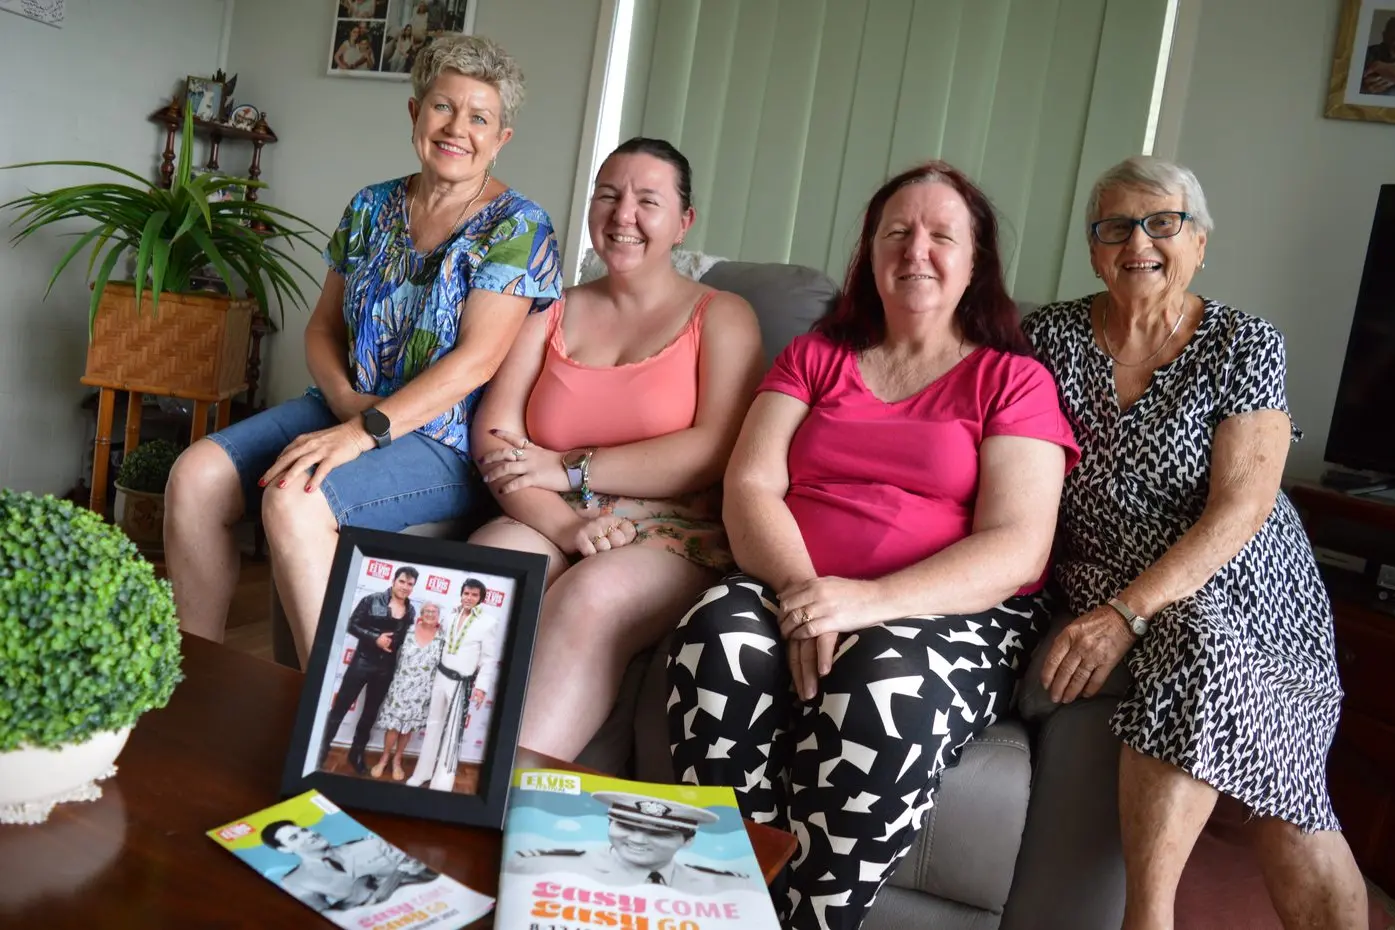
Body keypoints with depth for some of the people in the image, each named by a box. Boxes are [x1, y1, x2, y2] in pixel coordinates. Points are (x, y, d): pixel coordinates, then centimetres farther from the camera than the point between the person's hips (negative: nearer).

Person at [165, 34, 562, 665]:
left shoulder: (518, 229, -8)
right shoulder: (372, 208, 11)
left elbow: (475, 359, -18)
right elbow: (323, 326, 15)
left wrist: (363, 432, -24)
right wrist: (345, 399, -7)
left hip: (448, 443, -6)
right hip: (345, 409, 7)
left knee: (293, 499, -31)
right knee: (196, 476, -14)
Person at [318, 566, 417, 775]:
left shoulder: (411, 611, 1)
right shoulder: (372, 600, -9)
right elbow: (352, 625, -9)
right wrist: (375, 638, -19)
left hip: (386, 668, 4)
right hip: (362, 661, -3)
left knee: (370, 713, 14)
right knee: (340, 707, 3)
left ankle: (356, 754, 28)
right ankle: (322, 749, 14)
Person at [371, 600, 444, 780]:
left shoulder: (442, 638, -4)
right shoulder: (409, 631, -4)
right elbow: (395, 653, 1)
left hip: (421, 691, 1)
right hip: (400, 686, -1)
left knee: (408, 725, 11)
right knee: (394, 723, 3)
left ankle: (397, 759, 28)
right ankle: (384, 757, 22)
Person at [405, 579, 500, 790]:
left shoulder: (488, 622, -13)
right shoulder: (452, 614, 2)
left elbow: (490, 659, -11)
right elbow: (442, 644, 11)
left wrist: (482, 686, -16)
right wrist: (432, 672, 13)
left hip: (461, 683, -5)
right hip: (440, 676, 5)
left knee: (452, 732, 0)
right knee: (433, 725, 15)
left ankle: (441, 783, 8)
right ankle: (422, 773, 28)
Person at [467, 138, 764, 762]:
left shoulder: (721, 317, 8)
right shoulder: (553, 313, 19)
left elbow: (720, 449, -8)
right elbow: (494, 438, 5)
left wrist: (569, 469, -9)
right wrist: (566, 526, -14)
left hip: (675, 538, -3)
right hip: (555, 527, 3)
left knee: (592, 595, -35)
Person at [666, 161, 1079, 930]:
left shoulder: (1014, 380, 5)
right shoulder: (814, 356, 15)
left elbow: (1018, 550, -7)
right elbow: (750, 487, 2)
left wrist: (872, 599, -23)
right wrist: (799, 593, -19)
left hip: (953, 618, -2)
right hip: (794, 595, 3)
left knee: (888, 694, -36)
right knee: (718, 635, -31)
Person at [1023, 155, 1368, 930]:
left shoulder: (1245, 345, -3)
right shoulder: (1051, 334, 2)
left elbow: (1241, 508, -13)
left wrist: (1129, 612, -24)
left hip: (1241, 587, 0)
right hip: (1107, 584, 0)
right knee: (1203, 648, -30)